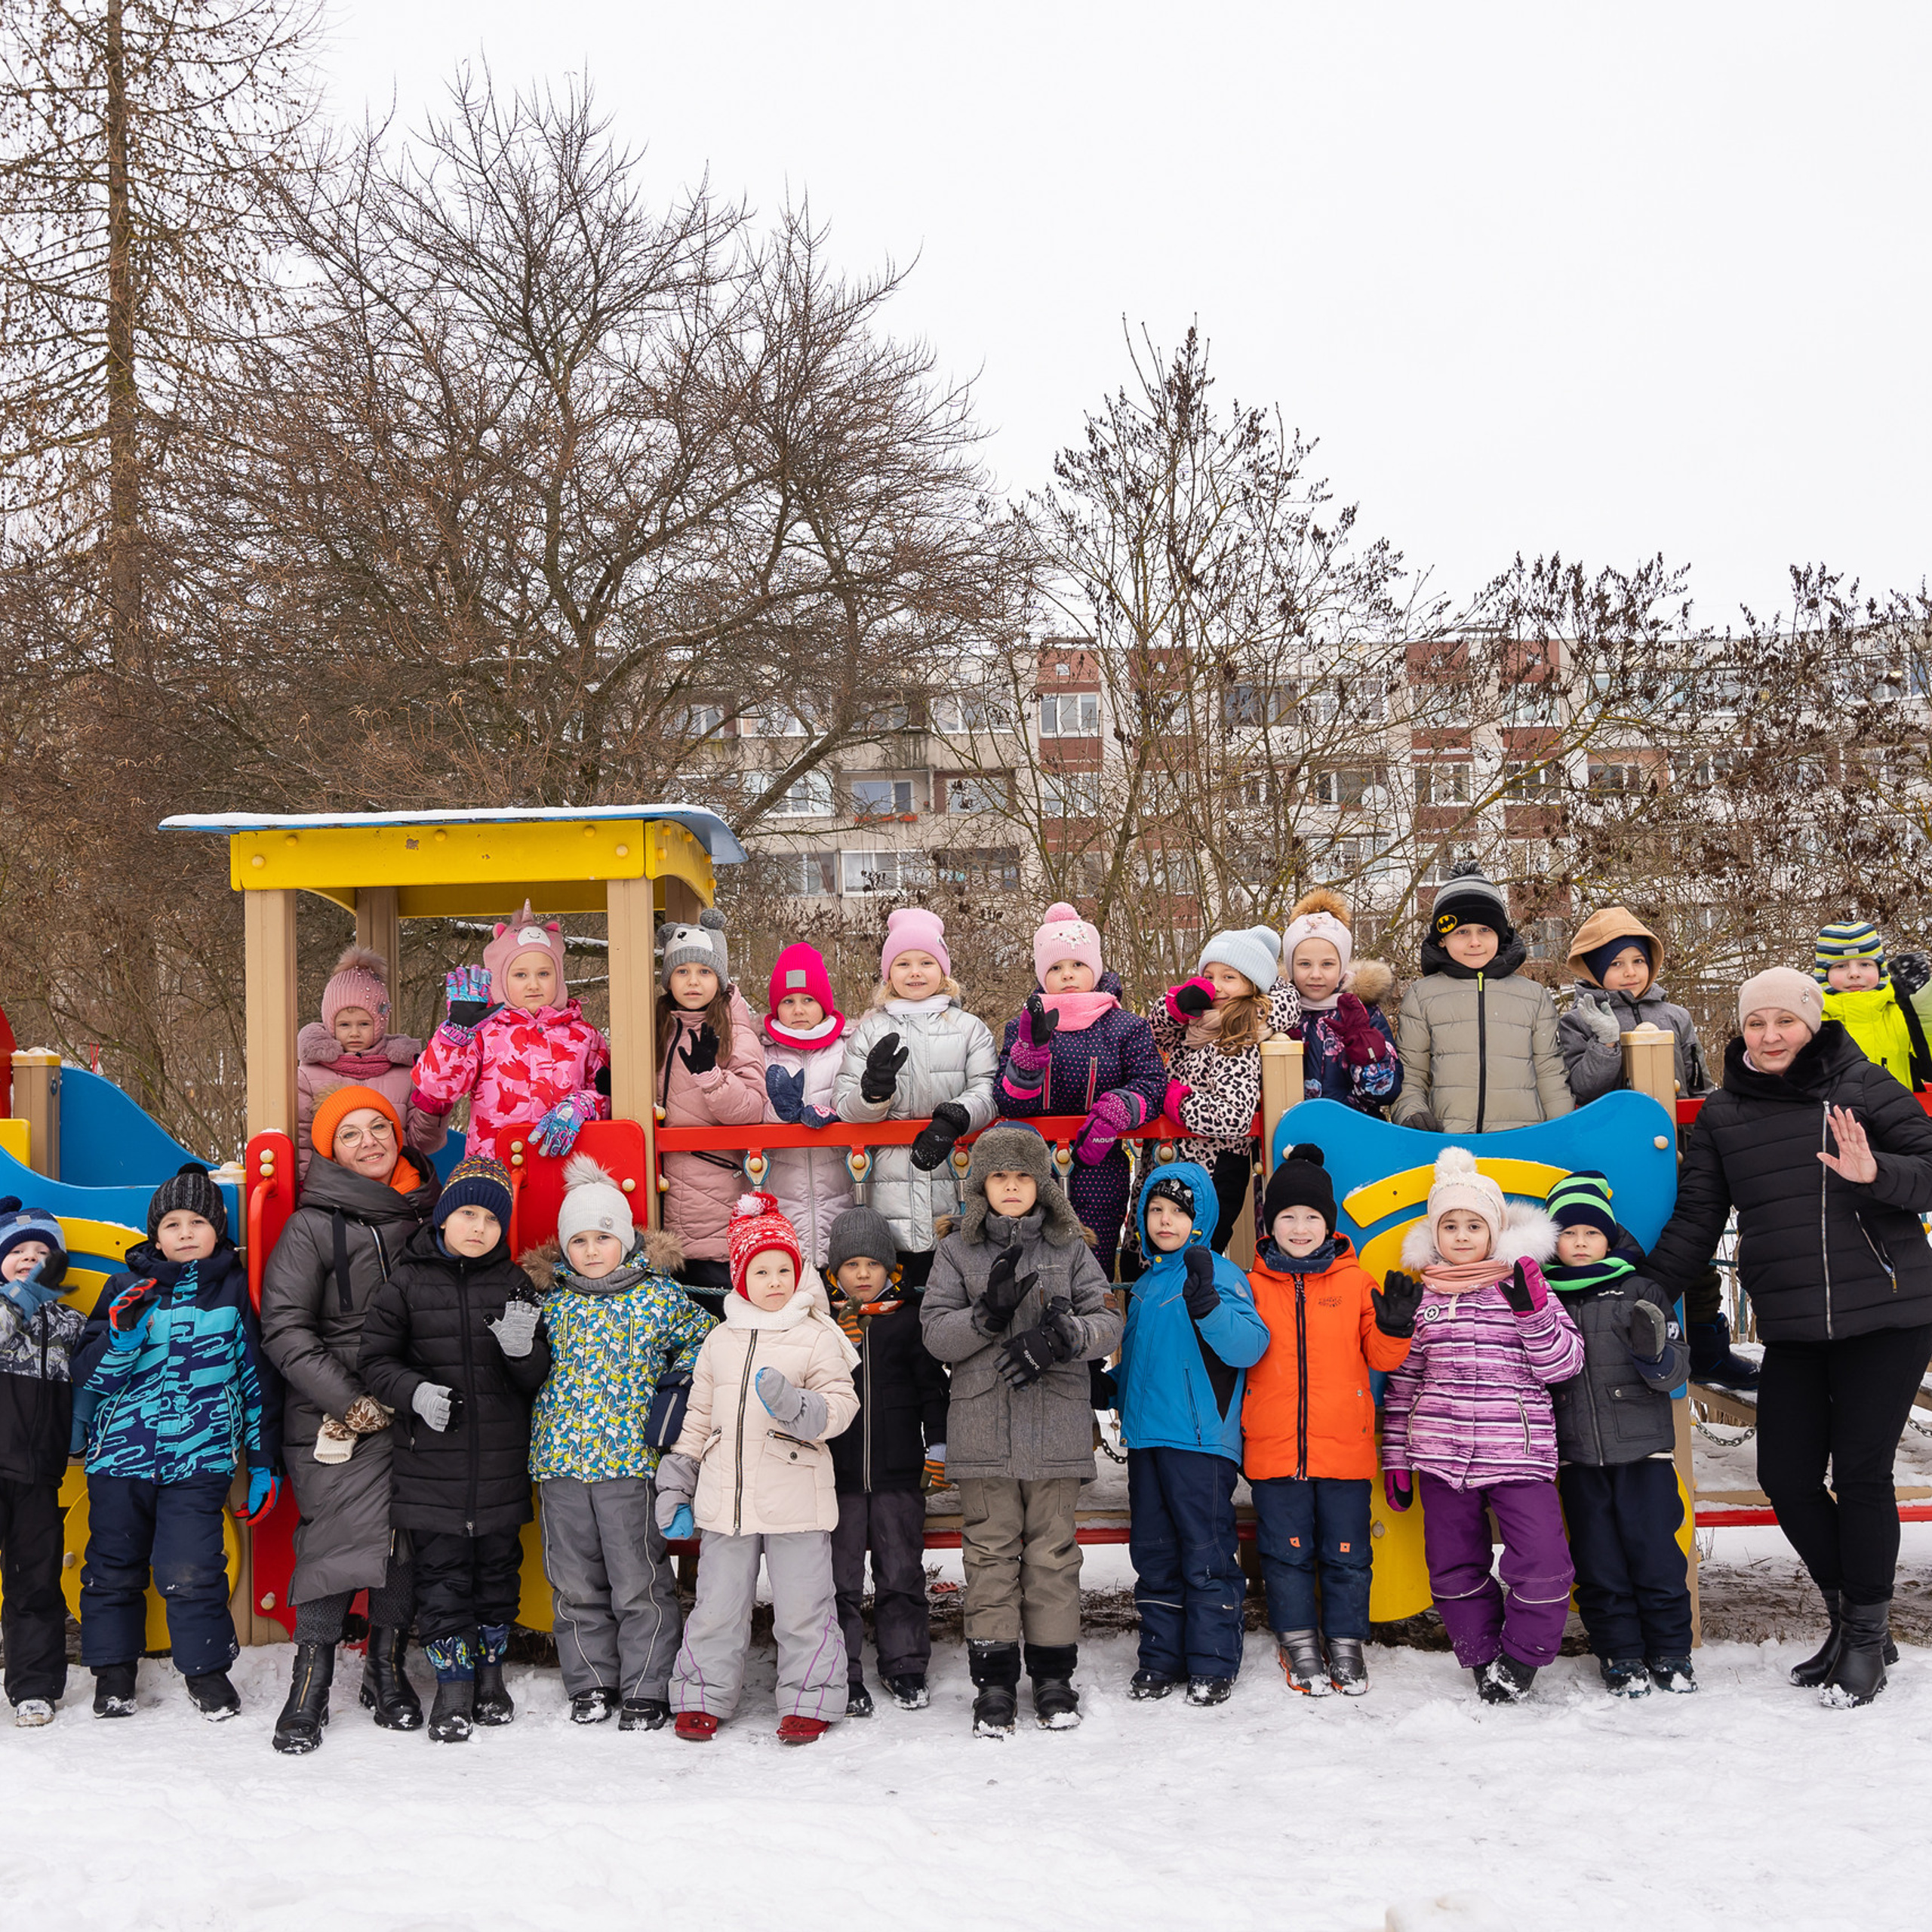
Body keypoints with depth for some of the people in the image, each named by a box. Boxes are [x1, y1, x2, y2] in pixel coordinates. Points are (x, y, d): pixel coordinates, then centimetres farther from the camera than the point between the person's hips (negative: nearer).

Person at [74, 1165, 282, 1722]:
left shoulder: (234, 1290, 5)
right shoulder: (126, 1289, 5)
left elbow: (259, 1378, 10)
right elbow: (89, 1376, 3)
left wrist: (264, 1463, 8)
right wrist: (121, 1337, -17)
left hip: (200, 1459, -2)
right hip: (120, 1453, 2)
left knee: (192, 1571, -8)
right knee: (114, 1566, 10)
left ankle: (206, 1669, 10)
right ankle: (113, 1671, 25)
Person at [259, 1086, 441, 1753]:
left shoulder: (424, 1213, 9)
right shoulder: (313, 1227, -5)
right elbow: (284, 1328, -8)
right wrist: (352, 1402, -14)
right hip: (336, 1418, -4)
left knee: (407, 1541, 7)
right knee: (336, 1540, -8)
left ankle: (388, 1672, 24)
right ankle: (310, 1686, 5)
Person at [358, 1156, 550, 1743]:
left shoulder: (516, 1286, 3)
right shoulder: (408, 1282, -3)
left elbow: (538, 1379, 4)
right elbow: (375, 1359, 0)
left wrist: (522, 1350, -19)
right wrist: (415, 1391, -17)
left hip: (501, 1462, 2)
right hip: (432, 1459, -2)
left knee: (498, 1567, 13)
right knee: (442, 1572, 2)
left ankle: (490, 1674, 28)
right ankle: (453, 1684, 14)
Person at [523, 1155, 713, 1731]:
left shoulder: (658, 1293, 1)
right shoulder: (549, 1299, 9)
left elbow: (706, 1340, 11)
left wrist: (675, 1382, -2)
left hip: (631, 1458, -3)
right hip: (560, 1459, 3)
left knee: (639, 1584, -1)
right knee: (576, 1584, 10)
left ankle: (646, 1690, 9)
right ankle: (591, 1684, 22)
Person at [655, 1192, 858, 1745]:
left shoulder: (816, 1337, -1)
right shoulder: (720, 1341, 11)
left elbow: (841, 1403, -7)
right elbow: (698, 1415, 17)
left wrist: (797, 1405, -25)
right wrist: (676, 1479, 14)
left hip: (796, 1500, -3)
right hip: (725, 1498, 3)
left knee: (802, 1606, 2)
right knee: (717, 1604, 9)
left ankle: (809, 1701, 14)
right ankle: (702, 1697, 22)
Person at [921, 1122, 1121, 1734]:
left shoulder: (1070, 1248, 7)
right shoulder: (957, 1251, 7)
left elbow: (1107, 1322, 1)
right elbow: (936, 1332, -2)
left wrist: (1060, 1336, -19)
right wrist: (989, 1313, -19)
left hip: (1056, 1426, 0)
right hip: (983, 1427, 0)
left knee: (1053, 1553, 6)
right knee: (990, 1554, 3)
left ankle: (1053, 1676, 16)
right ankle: (994, 1681, 10)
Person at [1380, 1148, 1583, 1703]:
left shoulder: (1521, 1286, 3)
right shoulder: (1420, 1296, 8)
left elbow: (1562, 1365, -1)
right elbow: (1402, 1383, 12)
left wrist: (1533, 1310, -15)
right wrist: (1395, 1457, 10)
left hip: (1518, 1452, -2)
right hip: (1440, 1453, 2)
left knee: (1542, 1562, -12)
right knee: (1453, 1566, 9)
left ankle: (1521, 1658, 9)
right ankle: (1484, 1657, 25)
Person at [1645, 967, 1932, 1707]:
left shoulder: (1862, 1088, -4)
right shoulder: (1723, 1113, 8)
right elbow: (1695, 1221, 12)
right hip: (1791, 1331, 4)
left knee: (1860, 1472, -5)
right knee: (1786, 1477, 2)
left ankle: (1867, 1633, 13)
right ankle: (1848, 1617, 23)